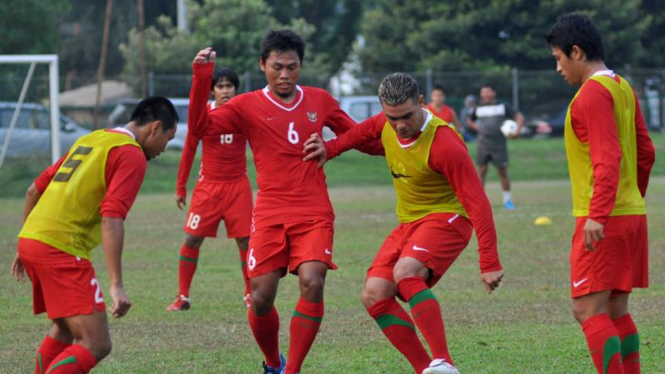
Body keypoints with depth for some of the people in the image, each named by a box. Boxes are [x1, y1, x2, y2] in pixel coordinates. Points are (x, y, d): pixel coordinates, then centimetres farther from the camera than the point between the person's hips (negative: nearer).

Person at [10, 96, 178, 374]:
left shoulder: (90, 139, 22)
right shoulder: (132, 155, -5)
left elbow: (35, 190, 26)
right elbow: (111, 219, -17)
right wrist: (116, 285, -21)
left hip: (29, 237, 9)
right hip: (61, 248, -9)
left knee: (65, 329, 27)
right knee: (96, 345, -12)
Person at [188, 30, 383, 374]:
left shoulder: (320, 101, 11)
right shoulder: (247, 106, 4)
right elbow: (200, 127, -8)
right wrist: (201, 80, -17)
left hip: (314, 214, 0)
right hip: (270, 214, 0)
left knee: (312, 283, -21)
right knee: (261, 298, -5)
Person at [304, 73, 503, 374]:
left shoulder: (444, 144, -26)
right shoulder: (385, 125, -4)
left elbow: (477, 203, -26)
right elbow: (363, 132, 25)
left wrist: (489, 263, -29)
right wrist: (330, 148, 13)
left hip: (445, 218, -8)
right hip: (408, 223, 8)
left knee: (405, 273, -34)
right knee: (374, 295, -5)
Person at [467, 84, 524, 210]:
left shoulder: (503, 106, 3)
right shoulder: (479, 108, 11)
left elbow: (519, 116, 3)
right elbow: (470, 121, 26)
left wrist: (517, 131, -12)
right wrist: (477, 127, 7)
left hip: (499, 146, -2)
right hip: (483, 146, 2)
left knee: (503, 172, 0)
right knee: (481, 172, -1)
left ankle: (507, 199, 12)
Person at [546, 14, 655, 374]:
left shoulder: (592, 94, -14)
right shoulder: (624, 89, 14)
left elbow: (608, 158, -22)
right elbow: (645, 153, 20)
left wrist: (598, 215, -28)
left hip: (606, 222, -9)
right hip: (633, 215, 9)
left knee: (588, 310, -9)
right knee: (616, 310, 12)